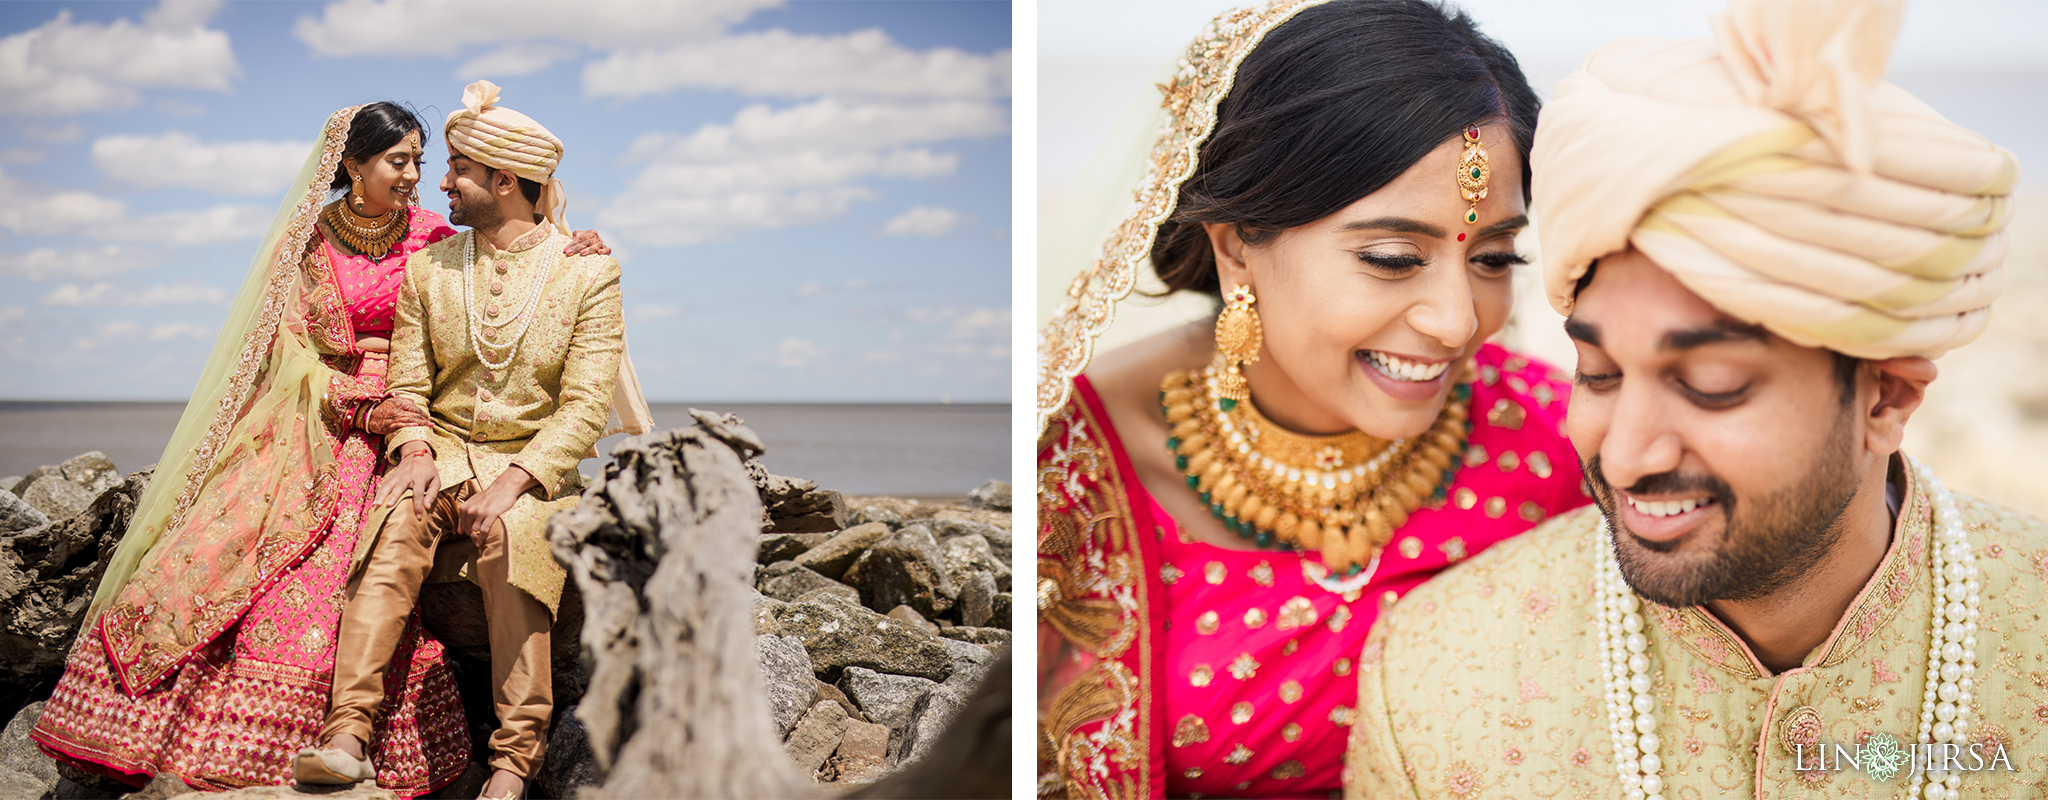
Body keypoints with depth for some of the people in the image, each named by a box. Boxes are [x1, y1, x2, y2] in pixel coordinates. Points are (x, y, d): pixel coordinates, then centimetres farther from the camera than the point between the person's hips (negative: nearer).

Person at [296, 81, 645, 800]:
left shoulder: (588, 274, -1)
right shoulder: (427, 268, 11)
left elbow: (586, 406, -8)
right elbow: (407, 384, 9)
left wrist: (514, 479, -22)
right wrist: (415, 450, -14)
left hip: (537, 464, -2)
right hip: (444, 452, 3)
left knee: (510, 536, -34)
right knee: (396, 523, -30)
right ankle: (348, 734, -36)